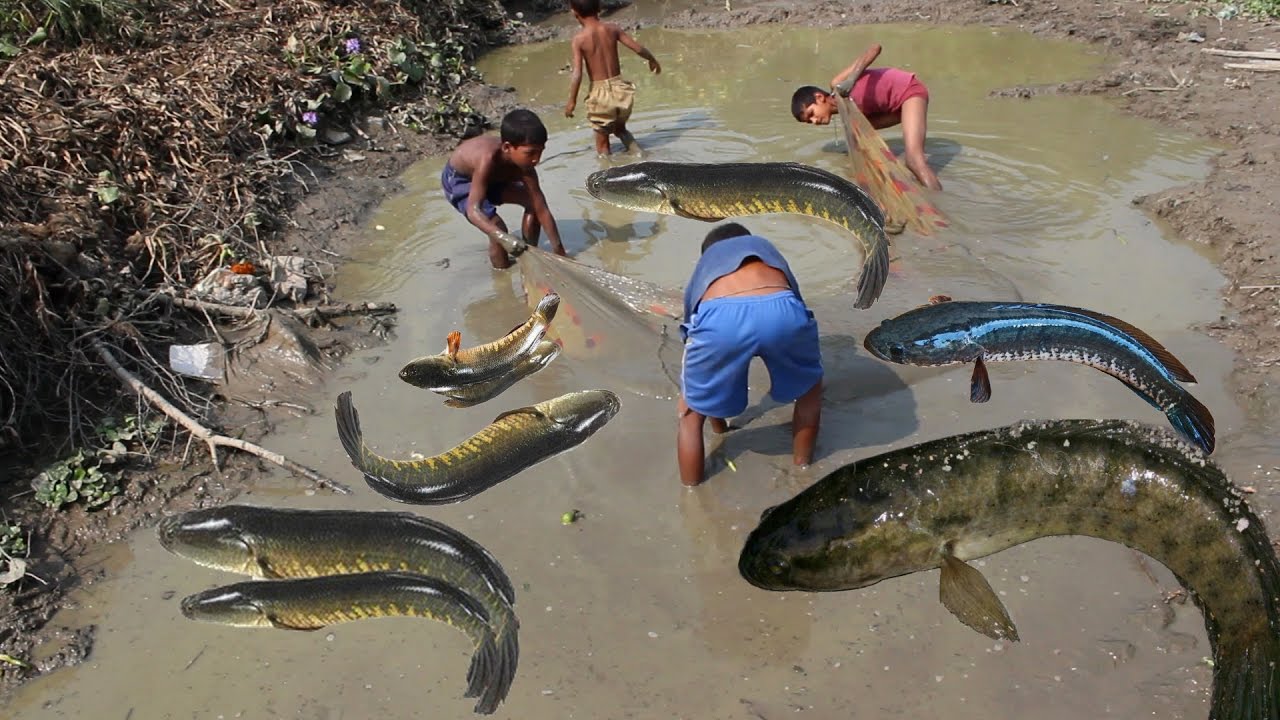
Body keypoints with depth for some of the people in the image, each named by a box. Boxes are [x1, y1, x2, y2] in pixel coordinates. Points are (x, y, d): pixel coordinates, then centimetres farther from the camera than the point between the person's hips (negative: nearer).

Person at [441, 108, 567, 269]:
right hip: (458, 181, -6)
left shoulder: (524, 166, -25)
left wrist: (559, 251, -24)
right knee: (497, 226, -22)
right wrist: (503, 238, -63)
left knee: (533, 202, -3)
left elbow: (543, 211, -21)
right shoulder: (488, 160, -44)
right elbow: (474, 210, -48)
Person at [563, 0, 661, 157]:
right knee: (620, 128, 28)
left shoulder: (579, 39, -11)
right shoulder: (612, 29, -2)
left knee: (602, 138, 11)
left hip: (600, 91, -4)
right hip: (619, 87, 4)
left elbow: (577, 74, -17)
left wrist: (572, 101, -9)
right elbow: (638, 48, 1)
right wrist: (652, 60, 21)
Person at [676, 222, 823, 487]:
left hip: (719, 315, -1)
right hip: (780, 309, 1)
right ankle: (802, 467, 46)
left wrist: (716, 418, 60)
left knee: (691, 416, 25)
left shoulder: (704, 266, 41)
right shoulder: (765, 247, 44)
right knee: (810, 387, 34)